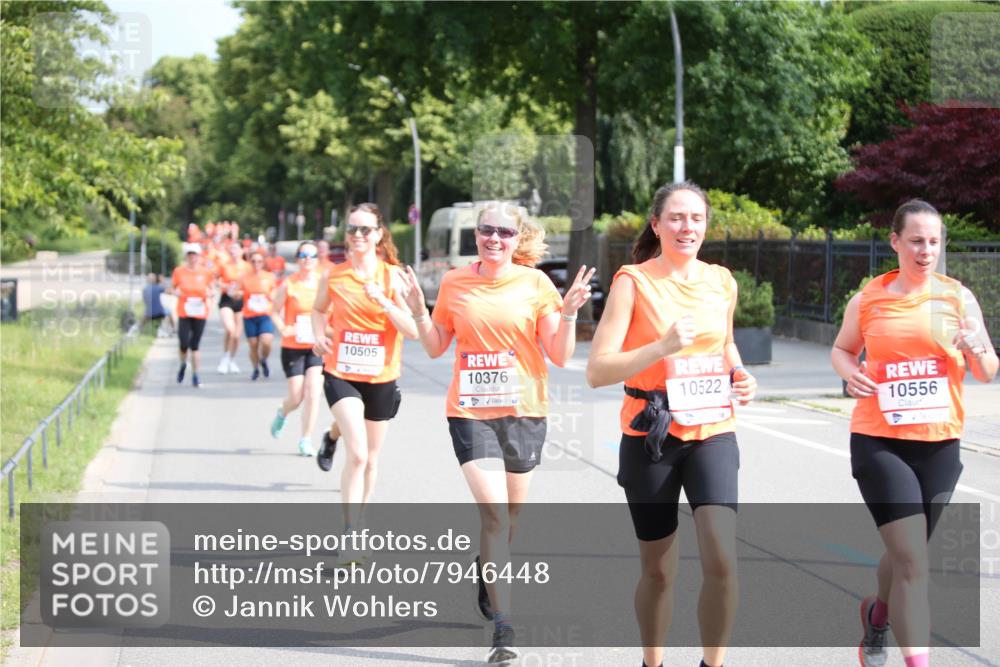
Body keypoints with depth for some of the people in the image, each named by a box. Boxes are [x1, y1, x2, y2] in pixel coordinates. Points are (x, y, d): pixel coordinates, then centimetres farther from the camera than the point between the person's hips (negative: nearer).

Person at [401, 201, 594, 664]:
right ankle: (503, 628, -12)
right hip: (470, 412, -1)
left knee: (509, 515, 12)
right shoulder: (454, 283, 3)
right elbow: (436, 348, 12)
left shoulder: (535, 283, -1)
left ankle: (487, 570, 44)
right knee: (494, 513, -14)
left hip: (524, 412, 1)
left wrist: (568, 314, -17)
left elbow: (559, 357, -2)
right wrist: (419, 312, -4)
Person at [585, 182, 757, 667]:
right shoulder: (633, 281, -8)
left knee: (722, 560, -15)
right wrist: (664, 346, -26)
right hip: (650, 439, -2)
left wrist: (739, 375, 5)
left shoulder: (721, 282, 5)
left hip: (712, 434, 3)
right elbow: (597, 371, -15)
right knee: (658, 569, 9)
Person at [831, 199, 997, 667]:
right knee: (913, 562, -13)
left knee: (905, 555, 20)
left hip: (939, 446, 3)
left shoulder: (957, 298, 1)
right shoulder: (868, 300, 0)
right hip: (880, 442, -3)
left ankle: (877, 614, 52)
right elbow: (842, 350, 16)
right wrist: (850, 374, -6)